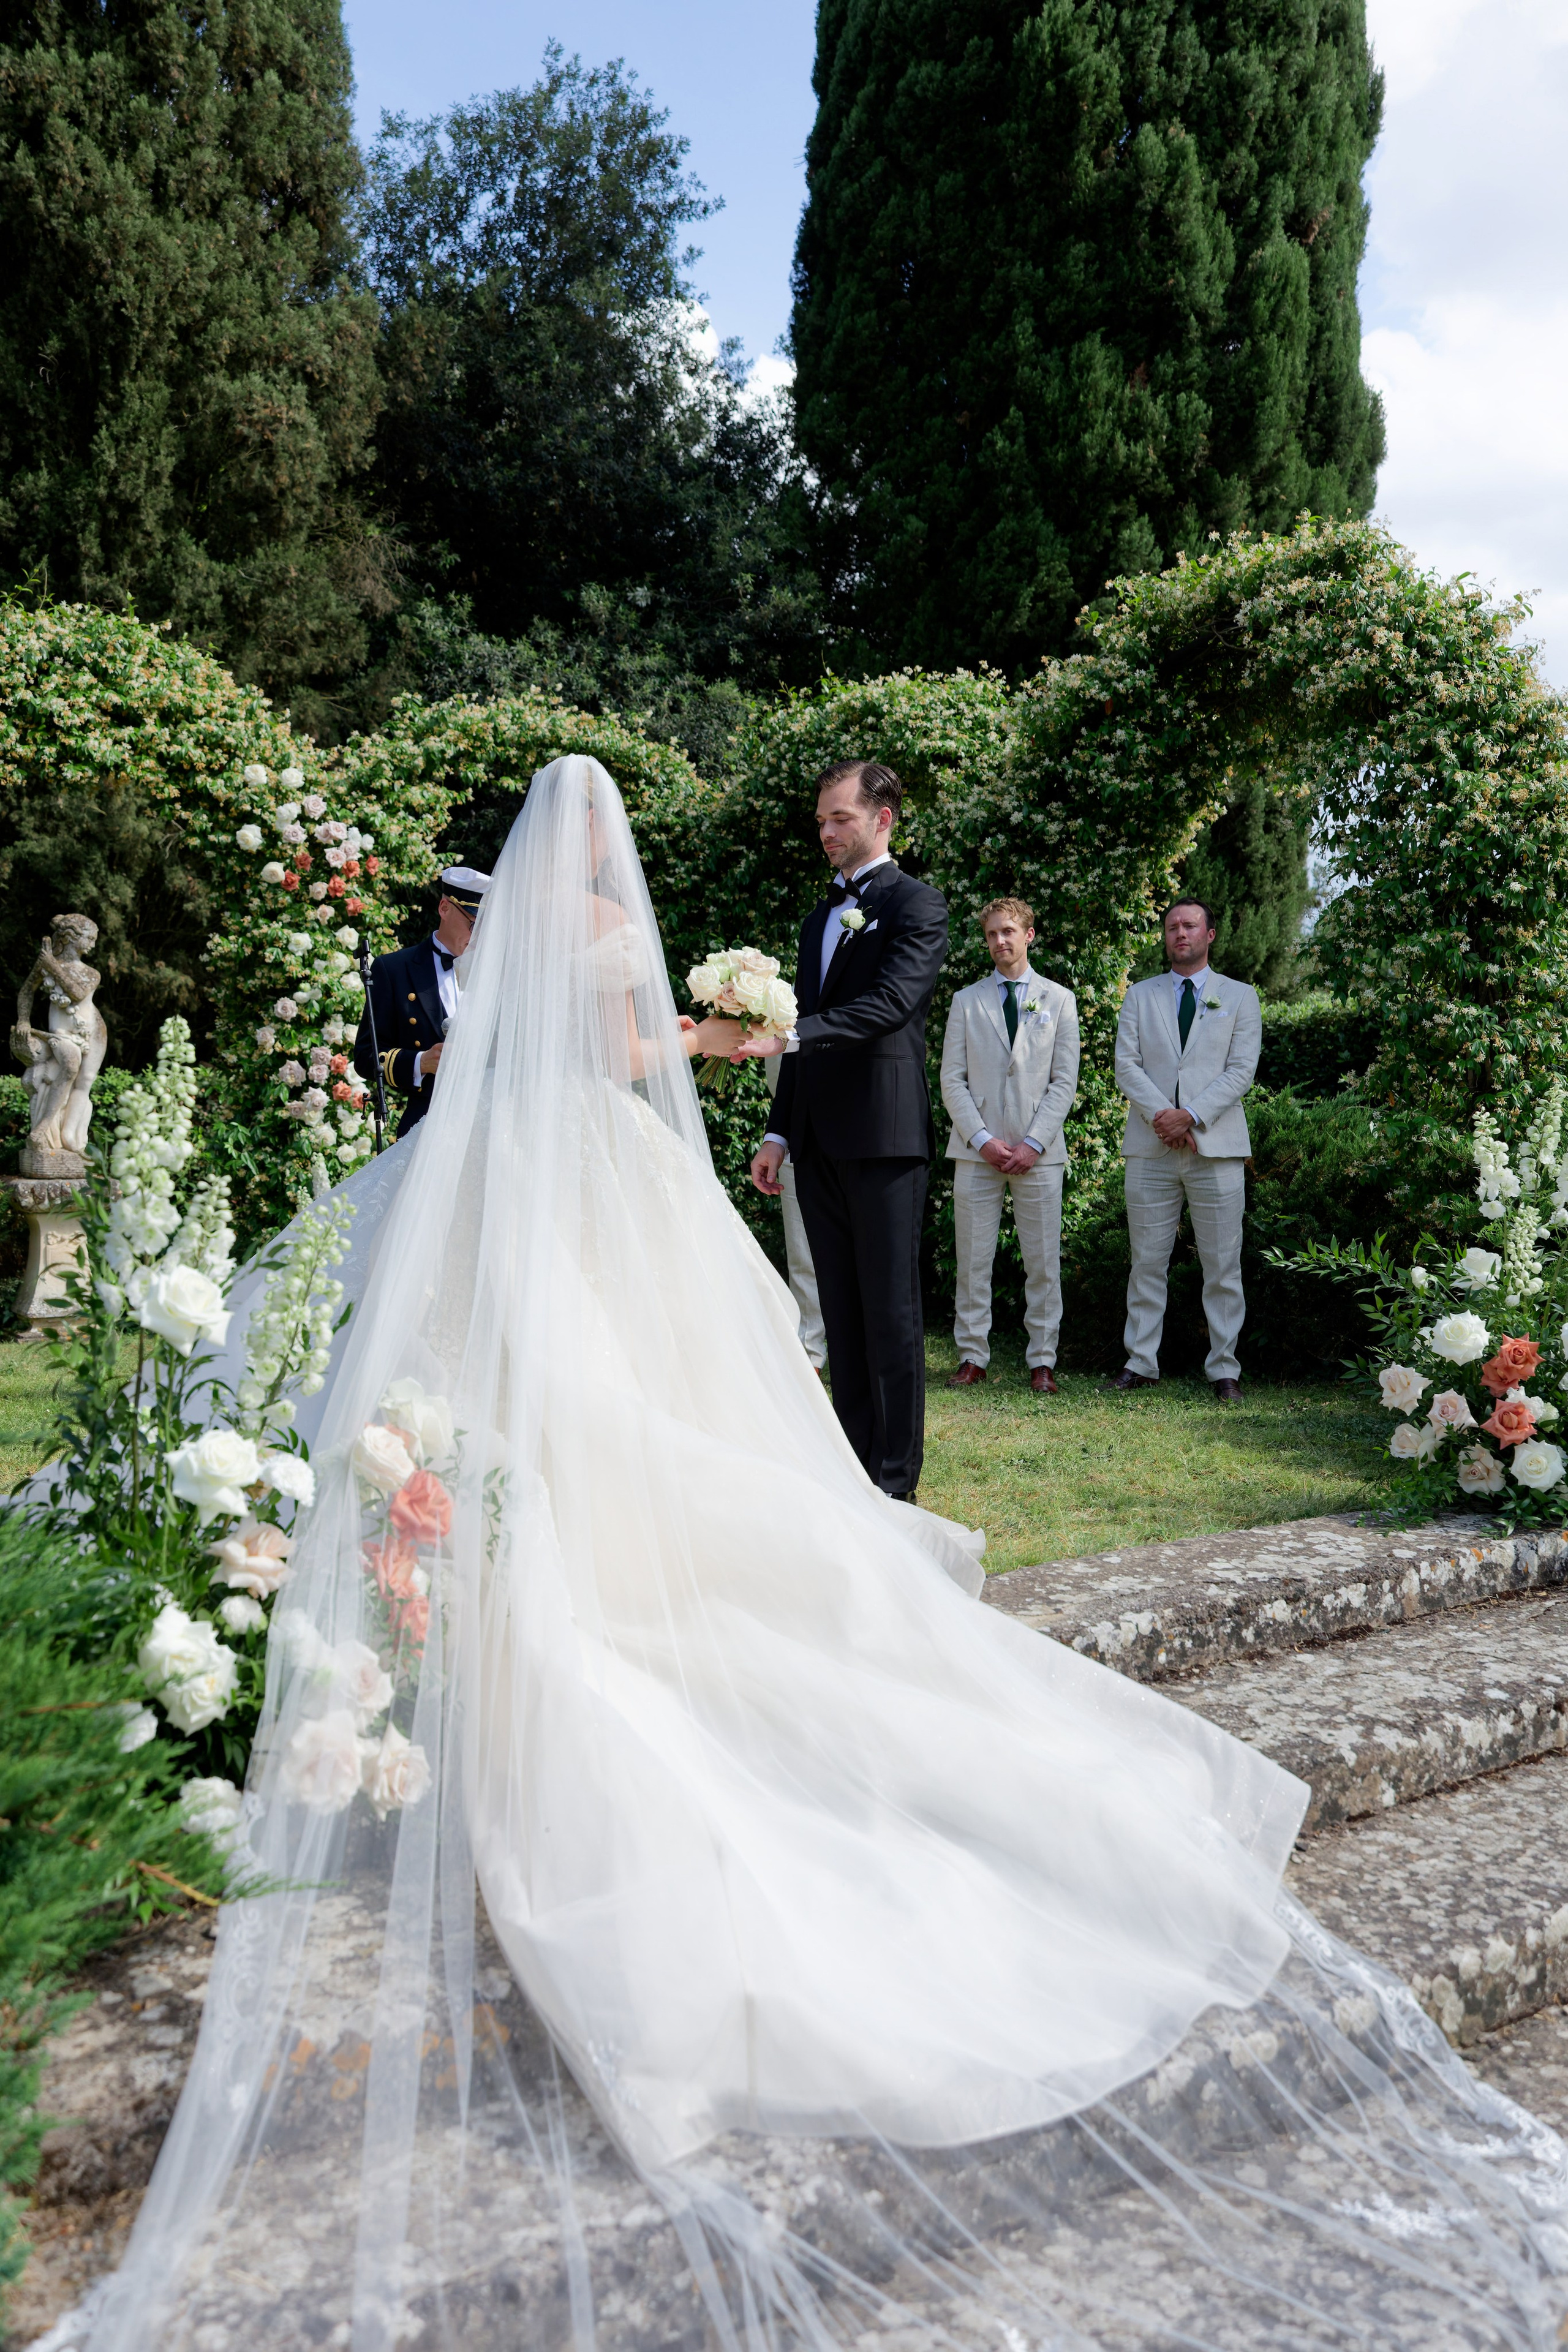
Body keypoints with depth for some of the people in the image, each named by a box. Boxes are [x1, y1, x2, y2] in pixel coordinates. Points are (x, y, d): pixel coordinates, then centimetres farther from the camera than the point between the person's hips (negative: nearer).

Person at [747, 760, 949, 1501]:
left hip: (884, 1138, -7)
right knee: (841, 1314, 10)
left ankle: (895, 1481, 2)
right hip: (820, 1145, 7)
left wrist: (791, 1033, -28)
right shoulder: (819, 918, 22)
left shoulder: (915, 904, -2)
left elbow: (891, 1002, -18)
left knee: (890, 1314, -3)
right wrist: (778, 1133, 15)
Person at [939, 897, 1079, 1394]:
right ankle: (972, 1358, 8)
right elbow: (952, 1080, 5)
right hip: (977, 1151, 1)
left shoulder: (1059, 1000, 10)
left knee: (1043, 1263, 1)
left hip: (1039, 1152, 0)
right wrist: (984, 1140, -7)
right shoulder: (966, 1002, 11)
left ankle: (1042, 1362, 7)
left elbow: (1065, 1080, 4)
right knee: (973, 1261, 1)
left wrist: (1034, 1143, -7)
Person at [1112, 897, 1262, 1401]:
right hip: (1151, 1147, 1)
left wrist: (1191, 1115, -13)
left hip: (1216, 1147, -1)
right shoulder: (1140, 996, 14)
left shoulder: (1240, 997, 10)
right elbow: (1126, 1065, 4)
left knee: (1222, 1266, 0)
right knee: (1147, 1262, 4)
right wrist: (1161, 1115, -12)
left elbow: (1241, 1069, -1)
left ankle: (1224, 1368, 6)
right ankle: (1141, 1363, 11)